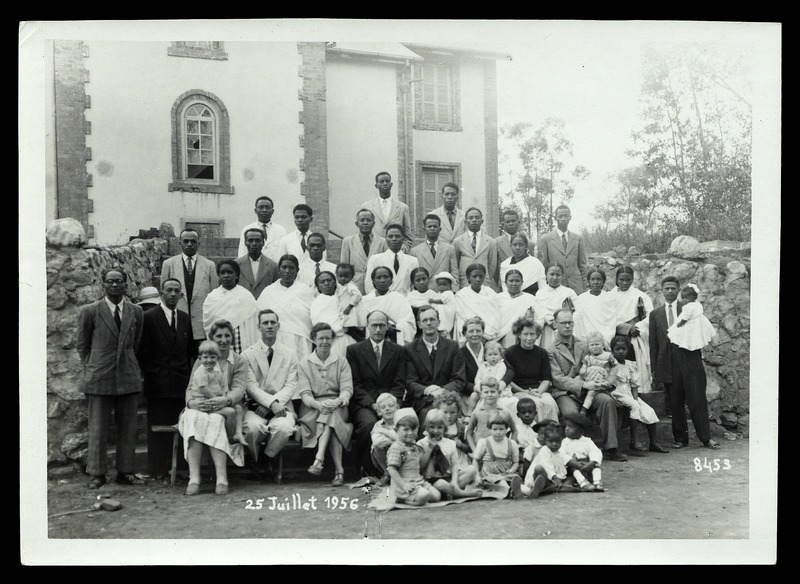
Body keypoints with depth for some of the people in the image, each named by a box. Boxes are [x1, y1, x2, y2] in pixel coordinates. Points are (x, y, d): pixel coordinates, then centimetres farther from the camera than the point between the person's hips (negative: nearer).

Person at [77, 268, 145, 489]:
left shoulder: (136, 312, 7)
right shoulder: (89, 312, -1)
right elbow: (82, 346, 7)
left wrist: (129, 366, 12)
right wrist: (91, 370, 6)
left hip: (129, 377, 3)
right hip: (99, 379, -3)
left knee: (128, 428, 6)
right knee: (97, 429, 2)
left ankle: (125, 472, 15)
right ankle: (96, 474, 11)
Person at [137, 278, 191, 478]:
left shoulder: (185, 318, 13)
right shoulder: (149, 317, -3)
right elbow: (142, 351, -2)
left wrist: (186, 374, 8)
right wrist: (148, 373, -3)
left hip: (180, 384, 4)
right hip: (157, 384, -4)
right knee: (157, 426, 0)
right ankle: (157, 469, 6)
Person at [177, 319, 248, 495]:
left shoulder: (240, 362, 13)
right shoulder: (200, 362, 19)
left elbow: (239, 389, -4)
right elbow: (190, 388, 7)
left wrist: (225, 400, -28)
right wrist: (192, 402, -19)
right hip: (199, 408, 2)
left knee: (215, 420, -36)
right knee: (194, 418, -34)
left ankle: (221, 478, -43)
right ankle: (194, 478, -42)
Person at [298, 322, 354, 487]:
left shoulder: (341, 362, 13)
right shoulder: (304, 364, 10)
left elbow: (347, 389, -2)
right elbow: (304, 393, -3)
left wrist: (336, 402, -25)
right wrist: (318, 404, -26)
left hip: (338, 408, 1)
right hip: (312, 408, 0)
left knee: (330, 411, -35)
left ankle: (319, 460, -44)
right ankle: (339, 470, -40)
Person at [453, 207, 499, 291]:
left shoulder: (491, 242, 9)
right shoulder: (457, 241, 8)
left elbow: (492, 266, 10)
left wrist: (487, 281, 5)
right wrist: (457, 286, 6)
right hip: (464, 286, 0)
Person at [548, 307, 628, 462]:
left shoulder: (582, 346, 19)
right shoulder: (551, 349, 0)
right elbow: (557, 379, -8)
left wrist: (602, 382, -3)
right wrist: (583, 384, -19)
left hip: (585, 391, 5)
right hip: (563, 393, -5)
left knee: (608, 401, -23)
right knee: (570, 411, -36)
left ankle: (610, 448, -19)